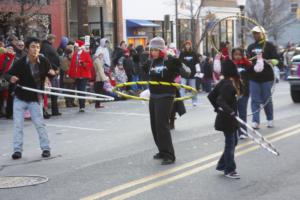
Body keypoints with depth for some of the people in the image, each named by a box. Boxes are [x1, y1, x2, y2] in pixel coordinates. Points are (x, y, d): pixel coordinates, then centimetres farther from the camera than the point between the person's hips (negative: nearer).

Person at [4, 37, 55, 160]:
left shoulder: (44, 62, -11)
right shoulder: (20, 63, -17)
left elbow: (50, 74, 6)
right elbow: (8, 74, -11)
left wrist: (52, 73, -18)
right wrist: (11, 78, -33)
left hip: (35, 99, 0)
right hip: (20, 98, 0)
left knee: (39, 123, 0)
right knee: (18, 124, 1)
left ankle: (45, 148, 12)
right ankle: (17, 149, 9)